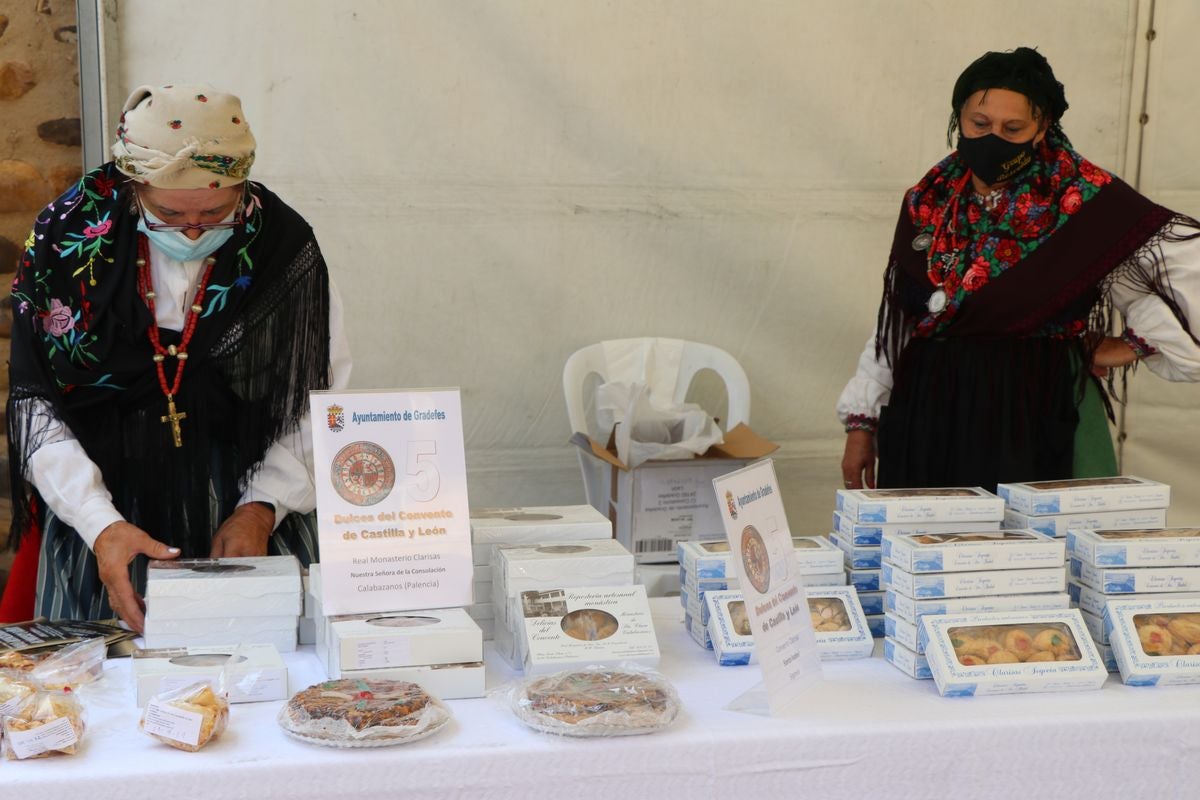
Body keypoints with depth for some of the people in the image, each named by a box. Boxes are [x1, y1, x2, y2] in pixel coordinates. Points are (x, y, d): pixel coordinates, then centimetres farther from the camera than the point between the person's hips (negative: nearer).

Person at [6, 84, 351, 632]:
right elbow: (34, 403, -8)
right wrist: (100, 525, -20)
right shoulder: (65, 241, -7)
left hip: (248, 525, 0)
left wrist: (263, 506, -14)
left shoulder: (284, 247, -6)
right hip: (106, 516, 0)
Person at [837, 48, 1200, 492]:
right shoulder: (928, 201, 8)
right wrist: (862, 421, 10)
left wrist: (1136, 343, -5)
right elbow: (893, 321, 12)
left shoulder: (1080, 196, -6)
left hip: (1038, 412, -4)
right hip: (929, 412, 4)